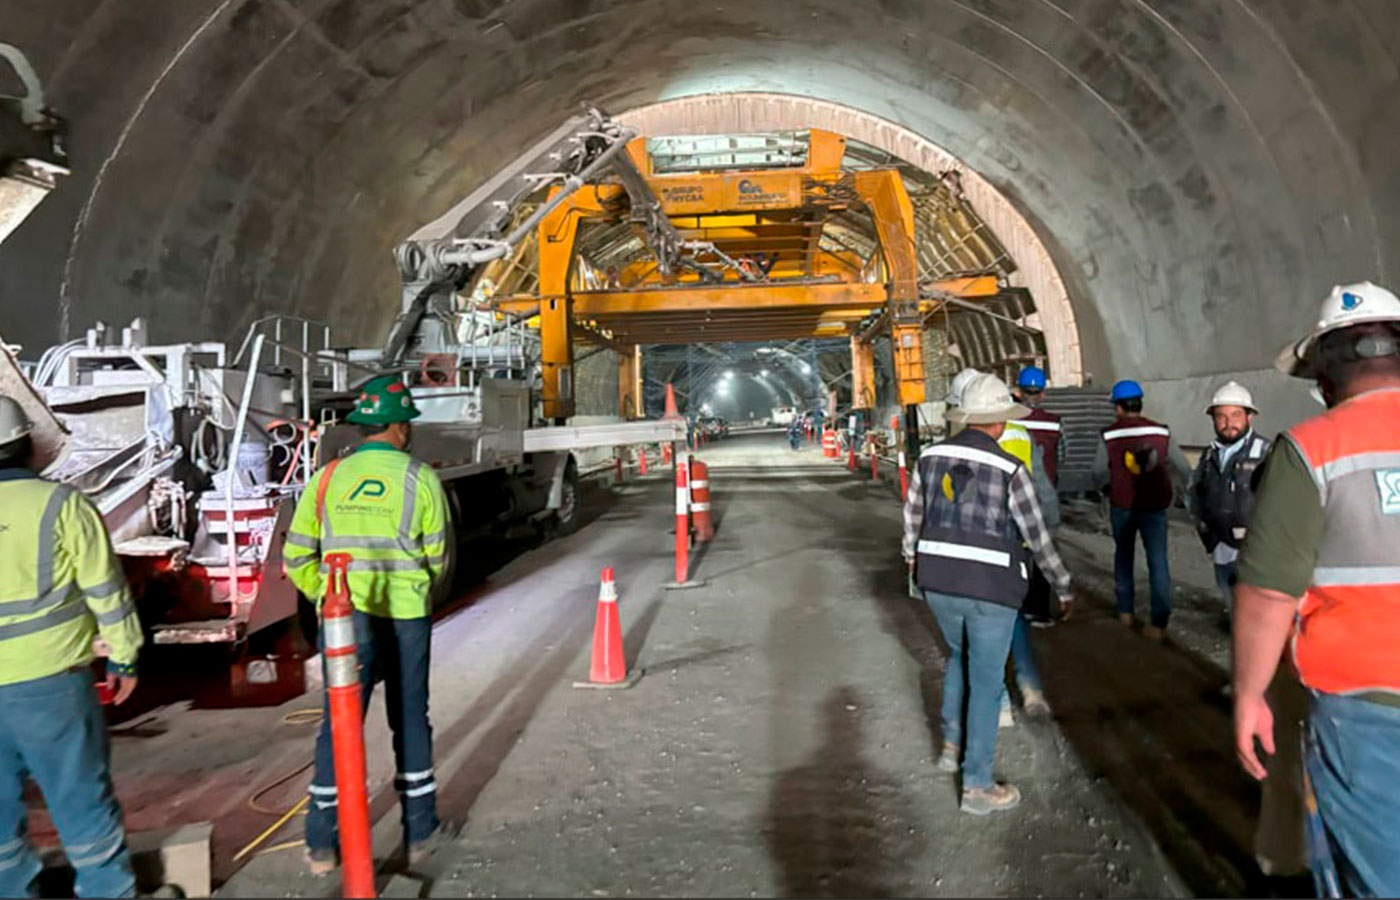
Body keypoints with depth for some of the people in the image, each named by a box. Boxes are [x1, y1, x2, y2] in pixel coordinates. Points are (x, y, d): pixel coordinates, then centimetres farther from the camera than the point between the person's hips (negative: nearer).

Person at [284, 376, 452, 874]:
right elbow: (437, 556, 2)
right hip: (405, 618, -2)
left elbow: (296, 556, 4)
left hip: (344, 620, 2)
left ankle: (321, 843, 16)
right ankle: (419, 832, 23)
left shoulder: (327, 478, 2)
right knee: (410, 720, 12)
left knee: (339, 724, 11)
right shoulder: (421, 479, -4)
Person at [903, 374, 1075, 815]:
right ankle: (977, 786, 14)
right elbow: (1038, 538, -7)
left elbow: (913, 518, 12)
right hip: (991, 587, -4)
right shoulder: (1010, 470, -13)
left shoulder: (930, 457, 0)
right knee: (985, 680, 7)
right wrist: (1063, 584, 8)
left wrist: (913, 559, 31)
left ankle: (952, 743, 32)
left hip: (939, 582, 5)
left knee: (960, 654, 30)